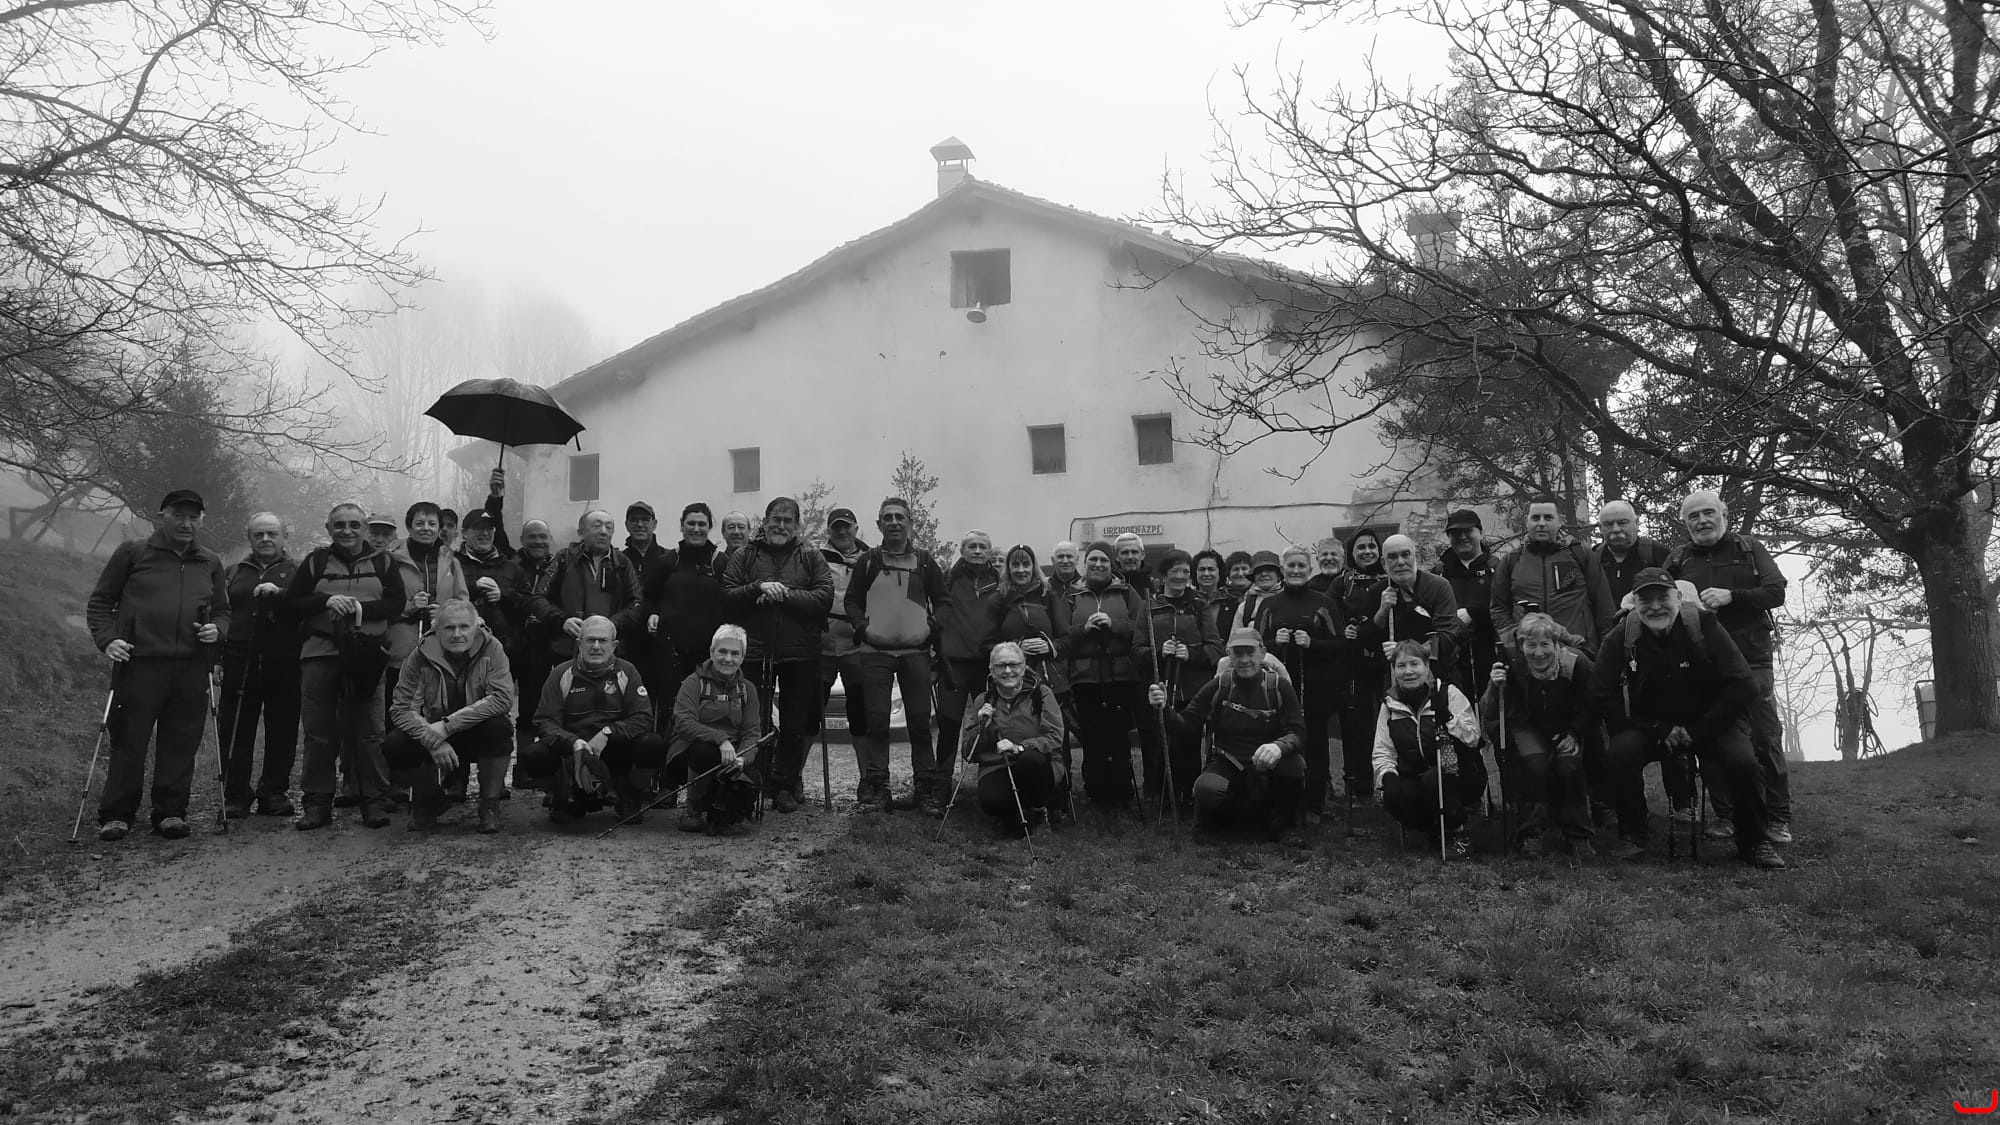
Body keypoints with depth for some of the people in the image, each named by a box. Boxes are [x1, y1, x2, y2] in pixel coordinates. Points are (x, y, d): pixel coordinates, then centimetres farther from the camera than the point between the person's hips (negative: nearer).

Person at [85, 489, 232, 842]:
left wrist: (217, 629, 2)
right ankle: (115, 814, 9)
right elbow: (100, 602, 9)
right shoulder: (132, 552, 7)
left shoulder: (210, 563, 17)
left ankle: (171, 812, 12)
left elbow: (222, 611, 24)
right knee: (129, 742, -1)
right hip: (139, 664, -3)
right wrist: (107, 639, -6)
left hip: (191, 668, 3)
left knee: (181, 744, 3)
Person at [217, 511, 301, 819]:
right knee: (235, 733, -1)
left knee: (283, 731, 1)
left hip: (284, 665, -2)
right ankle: (234, 796, 6)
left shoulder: (298, 571, 10)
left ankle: (275, 793, 11)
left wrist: (280, 594, -21)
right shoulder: (234, 573, 19)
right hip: (240, 663, 2)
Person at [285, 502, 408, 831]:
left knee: (369, 732, -2)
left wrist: (362, 608, -13)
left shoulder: (383, 562, 10)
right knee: (319, 733, 3)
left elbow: (397, 604, 3)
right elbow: (291, 604, 6)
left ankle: (375, 801, 5)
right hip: (320, 655, 1)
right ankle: (317, 802, 10)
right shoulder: (315, 562, 12)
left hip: (367, 655, -1)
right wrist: (326, 601, -11)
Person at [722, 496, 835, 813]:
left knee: (795, 724, 5)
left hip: (800, 653, 0)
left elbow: (824, 598, -7)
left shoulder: (811, 557, 6)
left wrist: (785, 594, -15)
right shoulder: (744, 556, 8)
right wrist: (759, 588, -15)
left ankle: (785, 784, 17)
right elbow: (727, 596, -1)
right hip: (755, 652, 0)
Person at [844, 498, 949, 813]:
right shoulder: (868, 561, 7)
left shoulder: (924, 561, 7)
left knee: (920, 720, -1)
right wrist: (862, 627, -4)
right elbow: (852, 600, 11)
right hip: (875, 651, 0)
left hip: (916, 651, 0)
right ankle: (876, 784, 3)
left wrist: (932, 627, -3)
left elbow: (941, 600, 12)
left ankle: (926, 786, 5)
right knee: (876, 719, -3)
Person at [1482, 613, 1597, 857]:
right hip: (1528, 727, 0)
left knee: (1568, 764, -27)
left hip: (1569, 729, 0)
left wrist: (1573, 734, -17)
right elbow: (1488, 717, -21)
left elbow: (1589, 709, -3)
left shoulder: (1576, 664, -21)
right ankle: (1530, 834, -15)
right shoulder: (1511, 666, -20)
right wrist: (1495, 688, -39)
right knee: (1534, 762, -29)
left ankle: (1576, 835, -8)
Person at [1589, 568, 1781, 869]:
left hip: (1710, 721, -1)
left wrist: (1698, 731, -18)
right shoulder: (1622, 637, -10)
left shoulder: (1704, 626, -15)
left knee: (1742, 759, -29)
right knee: (1621, 751, -29)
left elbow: (1743, 688, -16)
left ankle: (1753, 841, -3)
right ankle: (1632, 836, -7)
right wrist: (1659, 730, -15)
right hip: (1651, 724, 1)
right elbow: (1601, 696, -11)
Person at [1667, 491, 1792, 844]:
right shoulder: (1678, 559, 11)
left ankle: (1778, 818, 4)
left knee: (1765, 738, -4)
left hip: (1751, 659, -2)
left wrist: (1731, 596, -17)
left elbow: (1776, 592, -3)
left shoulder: (1749, 549, 7)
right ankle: (1725, 814, 12)